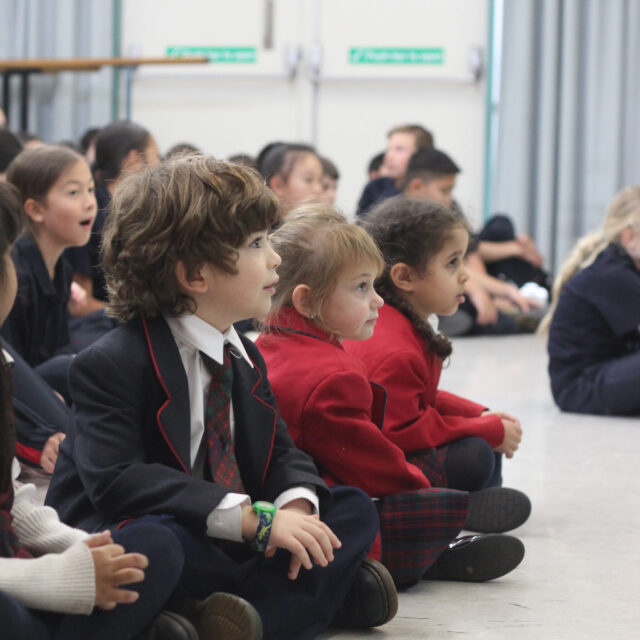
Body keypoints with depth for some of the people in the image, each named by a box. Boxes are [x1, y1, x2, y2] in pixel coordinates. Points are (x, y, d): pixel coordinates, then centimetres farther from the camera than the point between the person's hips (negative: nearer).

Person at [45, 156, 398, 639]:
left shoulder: (244, 358, 14)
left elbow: (282, 454, 13)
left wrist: (296, 506, -14)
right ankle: (329, 589, -21)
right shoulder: (110, 365, -15)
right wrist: (256, 518, -34)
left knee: (355, 510, -5)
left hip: (219, 543, 7)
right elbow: (117, 481, -28)